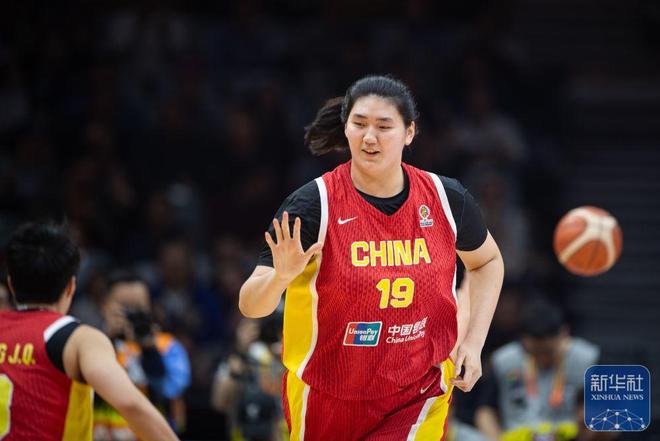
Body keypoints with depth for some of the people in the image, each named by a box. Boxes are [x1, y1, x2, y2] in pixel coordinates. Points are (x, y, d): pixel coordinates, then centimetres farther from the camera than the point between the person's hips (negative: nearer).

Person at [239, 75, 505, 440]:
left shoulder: (446, 198, -6)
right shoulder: (313, 204, -15)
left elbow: (487, 261, 15)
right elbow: (250, 305, -18)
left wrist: (474, 341, 2)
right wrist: (281, 276, -40)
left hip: (417, 402, 0)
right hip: (325, 405, 0)